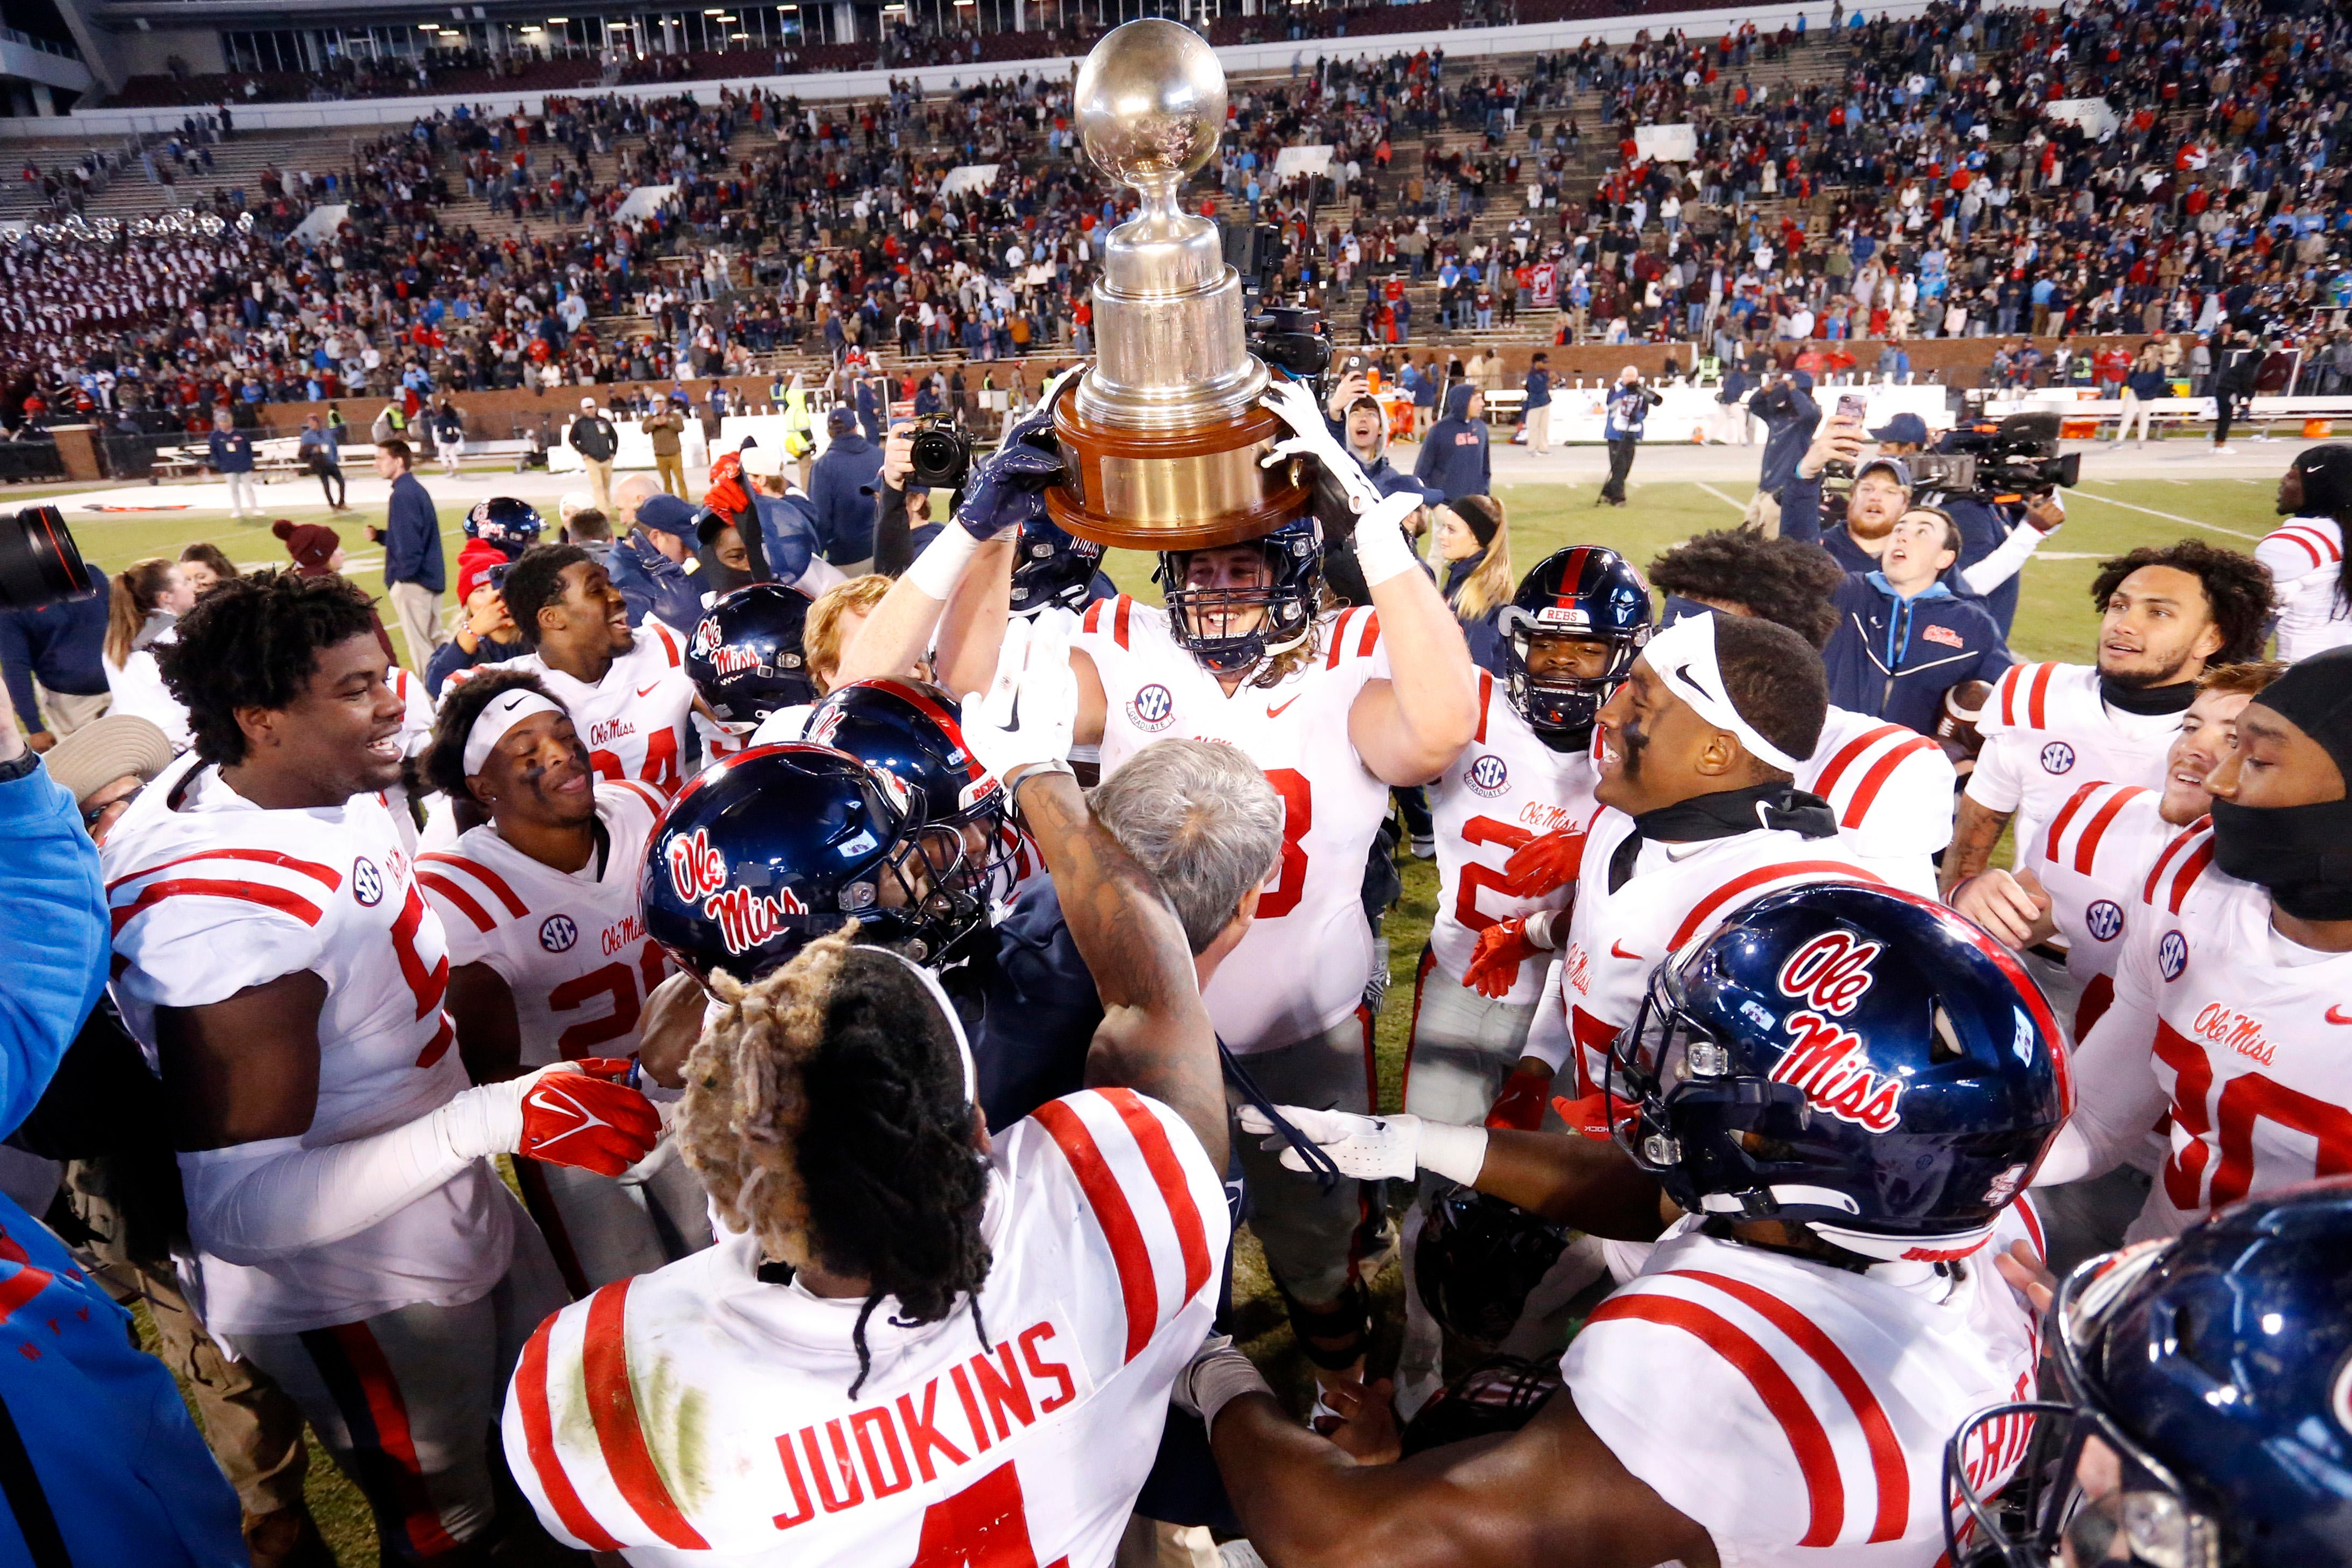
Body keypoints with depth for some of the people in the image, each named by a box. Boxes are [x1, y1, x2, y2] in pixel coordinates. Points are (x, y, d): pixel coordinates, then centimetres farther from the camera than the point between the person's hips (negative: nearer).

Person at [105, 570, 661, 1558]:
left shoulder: (339, 788, -7)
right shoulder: (227, 911, -35)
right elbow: (241, 1209, -33)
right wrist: (501, 1117, -40)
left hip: (455, 1215, 8)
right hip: (356, 1297, -8)